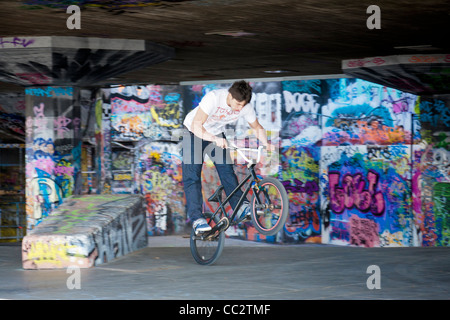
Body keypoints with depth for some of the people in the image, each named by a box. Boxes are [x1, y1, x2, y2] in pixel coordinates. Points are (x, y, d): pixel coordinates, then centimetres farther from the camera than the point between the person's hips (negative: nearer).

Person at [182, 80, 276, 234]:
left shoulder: (245, 107, -20)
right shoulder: (213, 98, -36)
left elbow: (257, 127, -2)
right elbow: (196, 126, -37)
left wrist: (266, 143, -20)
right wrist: (215, 139, -50)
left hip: (217, 134, 4)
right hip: (195, 134, -4)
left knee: (227, 170, -9)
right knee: (192, 175, -13)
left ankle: (240, 208, -4)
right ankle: (197, 219, -17)